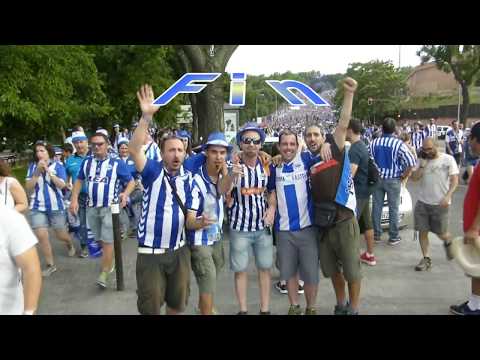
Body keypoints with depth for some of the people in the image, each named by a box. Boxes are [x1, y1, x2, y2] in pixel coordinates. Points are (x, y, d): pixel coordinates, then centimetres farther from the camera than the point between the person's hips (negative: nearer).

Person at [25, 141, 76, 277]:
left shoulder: (57, 166, -5)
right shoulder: (32, 167, 1)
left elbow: (61, 185, -16)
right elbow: (28, 187, -4)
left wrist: (48, 170, -22)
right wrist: (37, 172, -16)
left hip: (56, 206, -1)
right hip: (37, 207, 2)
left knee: (61, 235, 9)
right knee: (41, 236, -7)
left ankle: (70, 244, 46)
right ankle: (50, 265, 9)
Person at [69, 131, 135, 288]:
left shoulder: (116, 163, -6)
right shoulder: (86, 162, 6)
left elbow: (131, 181, -2)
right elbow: (79, 181, 16)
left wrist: (125, 194, -21)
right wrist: (74, 199, 4)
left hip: (110, 207, -4)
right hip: (91, 207, 5)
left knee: (107, 241, -7)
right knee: (100, 239, 16)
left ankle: (104, 273, -1)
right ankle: (110, 262, 37)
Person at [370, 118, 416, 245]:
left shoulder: (374, 143, -2)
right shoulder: (399, 144, -13)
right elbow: (411, 162, -17)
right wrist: (404, 176, -4)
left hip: (377, 179, 3)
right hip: (393, 180, -3)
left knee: (377, 207, 10)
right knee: (393, 208, 6)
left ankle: (376, 235, 18)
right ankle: (393, 237, 13)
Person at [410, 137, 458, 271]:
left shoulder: (448, 159, -5)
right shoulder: (422, 161, 5)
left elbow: (454, 180, -6)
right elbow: (414, 178, -2)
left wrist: (447, 196, -17)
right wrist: (422, 164, -12)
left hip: (440, 204, -3)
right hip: (422, 202, 3)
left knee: (441, 233, 6)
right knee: (422, 231, 2)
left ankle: (448, 242, 40)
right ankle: (426, 259, 14)